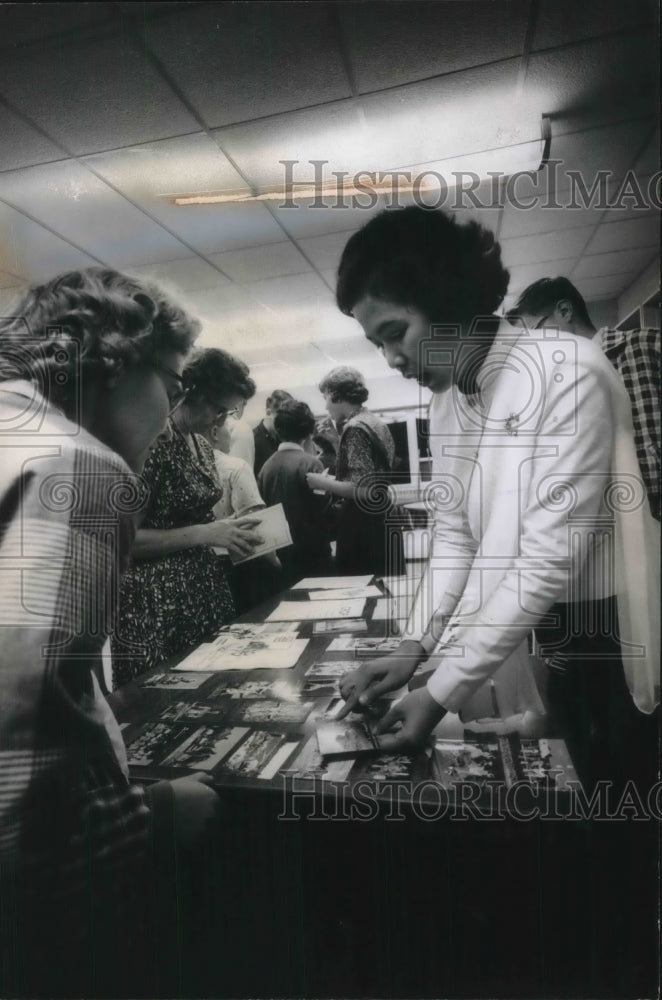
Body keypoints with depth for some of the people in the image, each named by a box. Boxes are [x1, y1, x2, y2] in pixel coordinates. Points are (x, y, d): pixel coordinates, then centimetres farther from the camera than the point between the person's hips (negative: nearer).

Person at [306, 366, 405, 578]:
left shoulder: (355, 428, -15)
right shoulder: (374, 422, 13)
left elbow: (363, 488, -21)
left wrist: (322, 483, -9)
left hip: (365, 526, -9)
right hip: (382, 522, 9)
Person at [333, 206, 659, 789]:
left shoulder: (566, 372, -22)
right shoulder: (445, 398, 2)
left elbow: (550, 559, -25)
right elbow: (454, 532, 5)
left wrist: (443, 692, -22)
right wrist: (414, 647, -5)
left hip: (608, 642, -6)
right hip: (535, 632, 6)